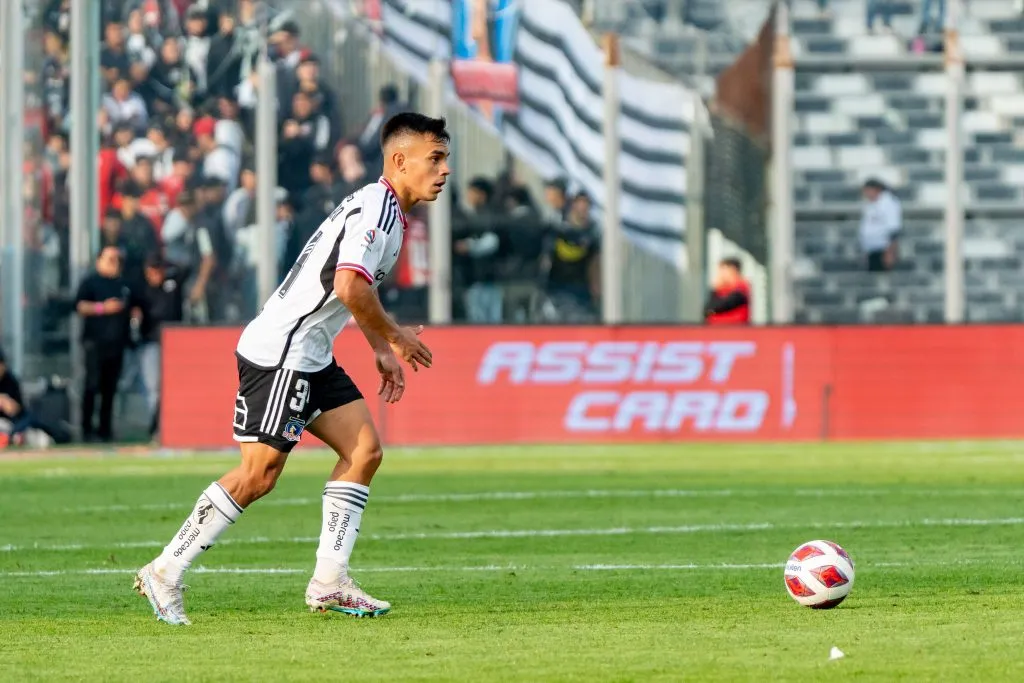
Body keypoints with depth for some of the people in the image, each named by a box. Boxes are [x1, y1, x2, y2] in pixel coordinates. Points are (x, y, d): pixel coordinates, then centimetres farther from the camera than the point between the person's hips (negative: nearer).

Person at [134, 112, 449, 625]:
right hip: (278, 353, -11)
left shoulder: (383, 210, 16)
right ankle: (165, 573, -4)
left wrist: (382, 350, 26)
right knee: (258, 474, -11)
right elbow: (349, 287, -29)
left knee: (364, 449, 4)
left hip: (310, 357, 11)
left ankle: (329, 581, 4)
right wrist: (394, 336, -14)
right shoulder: (376, 210, -16)